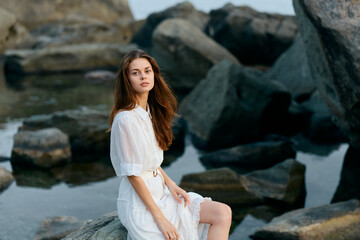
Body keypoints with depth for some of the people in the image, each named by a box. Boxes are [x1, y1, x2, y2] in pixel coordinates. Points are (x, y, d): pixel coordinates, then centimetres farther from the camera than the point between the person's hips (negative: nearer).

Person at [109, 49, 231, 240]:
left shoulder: (150, 111, 9)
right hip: (139, 203, -9)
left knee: (223, 214, -3)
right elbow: (132, 174, -19)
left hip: (160, 192, 9)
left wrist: (170, 183, 2)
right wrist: (160, 218, -18)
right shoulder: (126, 119, -20)